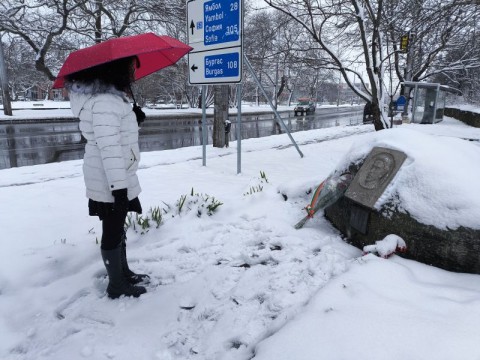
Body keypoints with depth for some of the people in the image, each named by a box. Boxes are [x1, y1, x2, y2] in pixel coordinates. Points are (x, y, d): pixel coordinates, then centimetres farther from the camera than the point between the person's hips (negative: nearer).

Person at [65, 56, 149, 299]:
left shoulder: (112, 96, 12)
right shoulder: (105, 101, -22)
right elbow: (109, 147, -29)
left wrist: (134, 118, 11)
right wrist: (119, 187, -29)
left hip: (119, 179, 10)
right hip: (110, 182, -10)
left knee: (118, 227, 20)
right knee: (112, 231, 4)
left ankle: (124, 273, 37)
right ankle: (116, 286, 21)